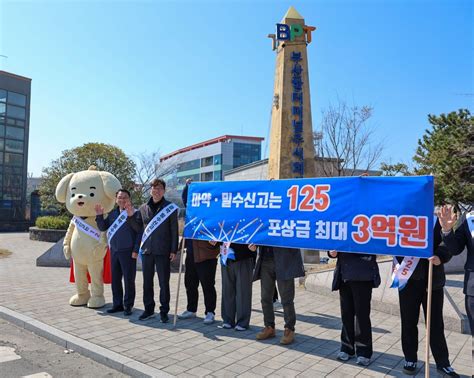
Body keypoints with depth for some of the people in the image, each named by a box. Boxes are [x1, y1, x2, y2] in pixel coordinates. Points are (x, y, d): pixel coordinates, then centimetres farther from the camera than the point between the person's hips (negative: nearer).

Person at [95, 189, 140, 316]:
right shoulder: (112, 213, 14)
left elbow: (139, 233, -8)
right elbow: (103, 227, 15)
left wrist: (136, 250, -12)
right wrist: (99, 216, -1)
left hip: (128, 252, -6)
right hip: (114, 251, 6)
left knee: (129, 280, 1)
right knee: (115, 279, 12)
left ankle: (128, 306, 13)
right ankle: (117, 304, 24)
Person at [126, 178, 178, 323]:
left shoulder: (170, 208, -2)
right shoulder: (143, 208, 10)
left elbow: (174, 230, -3)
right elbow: (139, 228, 14)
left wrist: (174, 250, -8)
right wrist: (131, 216, -2)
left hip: (163, 251, -4)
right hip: (146, 250, 4)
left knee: (164, 283, 4)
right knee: (147, 282, 12)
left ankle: (164, 311, 16)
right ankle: (149, 309, 26)